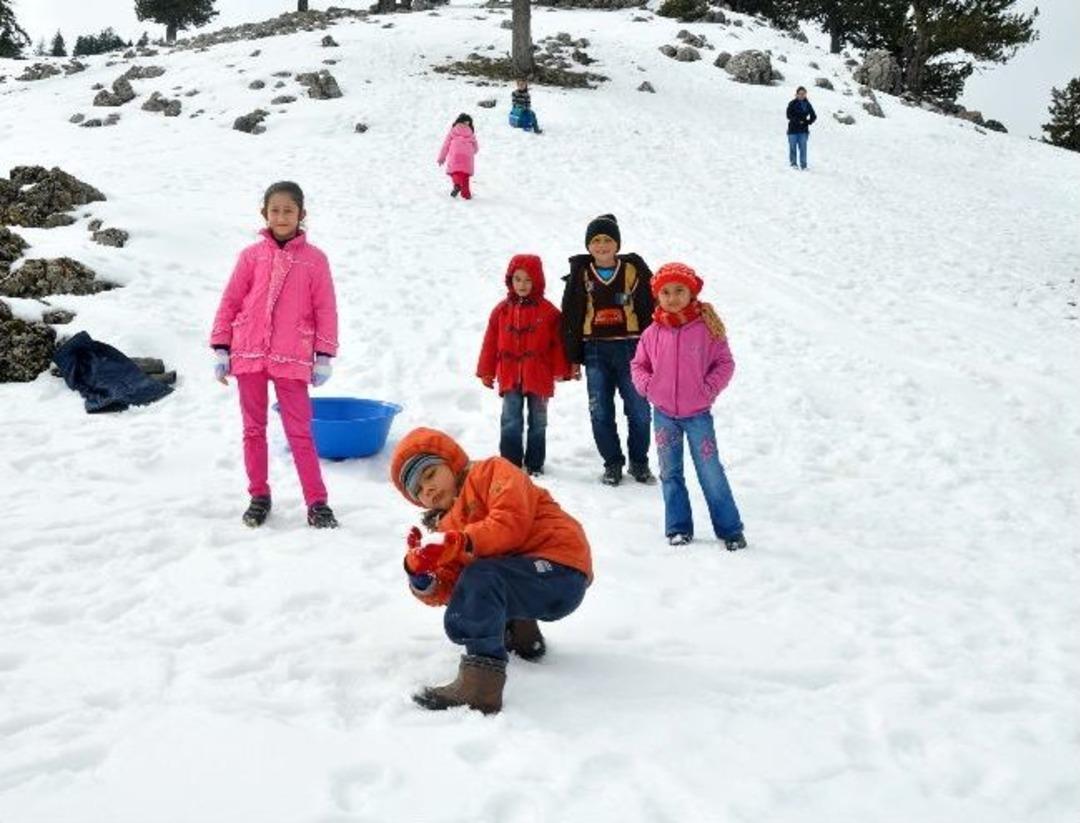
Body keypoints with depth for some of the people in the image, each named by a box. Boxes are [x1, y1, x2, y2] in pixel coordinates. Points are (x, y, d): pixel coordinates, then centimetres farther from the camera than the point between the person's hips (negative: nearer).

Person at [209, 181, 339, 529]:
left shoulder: (314, 259, 0)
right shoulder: (251, 255, 3)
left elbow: (325, 310, 1)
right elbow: (230, 302, 7)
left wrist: (324, 357, -2)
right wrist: (221, 349, 3)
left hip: (292, 358, -2)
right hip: (248, 354, 3)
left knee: (299, 432, -2)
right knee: (253, 429, 11)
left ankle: (316, 502, 4)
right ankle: (259, 496, 22)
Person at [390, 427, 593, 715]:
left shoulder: (491, 471, 1)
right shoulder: (446, 528, 20)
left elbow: (512, 522, -18)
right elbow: (442, 592, 6)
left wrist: (460, 543, -27)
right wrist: (419, 574, -13)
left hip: (561, 571, -10)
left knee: (481, 578, -31)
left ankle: (481, 683, -34)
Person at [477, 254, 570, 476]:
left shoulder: (548, 311, -3)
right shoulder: (502, 310, 2)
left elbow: (557, 342, -3)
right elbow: (490, 342, 4)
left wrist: (560, 371, -6)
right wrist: (486, 372, 4)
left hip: (539, 378, -1)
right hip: (510, 377, 1)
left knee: (538, 422, 9)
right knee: (510, 422, 3)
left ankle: (534, 463, 19)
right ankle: (510, 462, 10)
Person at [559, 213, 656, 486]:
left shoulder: (635, 270, 1)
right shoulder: (580, 275, 5)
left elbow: (651, 310, 3)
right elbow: (570, 318, 7)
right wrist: (573, 357, 4)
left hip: (631, 349, -1)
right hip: (595, 351, 1)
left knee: (639, 410, 3)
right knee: (601, 412, 5)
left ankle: (639, 463, 21)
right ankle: (612, 464, 19)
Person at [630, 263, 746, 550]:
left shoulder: (706, 327, -7)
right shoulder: (653, 333, -1)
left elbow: (724, 363, -3)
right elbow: (638, 364, 11)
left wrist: (709, 389, -14)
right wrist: (647, 386, -5)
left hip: (697, 413, -3)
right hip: (663, 413, 3)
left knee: (710, 472, 0)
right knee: (670, 473, 10)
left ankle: (730, 529, 11)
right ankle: (678, 528, 21)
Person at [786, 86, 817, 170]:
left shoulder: (807, 104, 8)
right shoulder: (792, 104, -3)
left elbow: (814, 116, 14)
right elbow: (789, 115, -10)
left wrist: (808, 122, -3)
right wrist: (799, 121, -16)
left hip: (803, 130, 2)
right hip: (793, 129, -2)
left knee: (803, 148, -1)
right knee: (793, 147, 2)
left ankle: (803, 165, 2)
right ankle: (793, 163, 14)